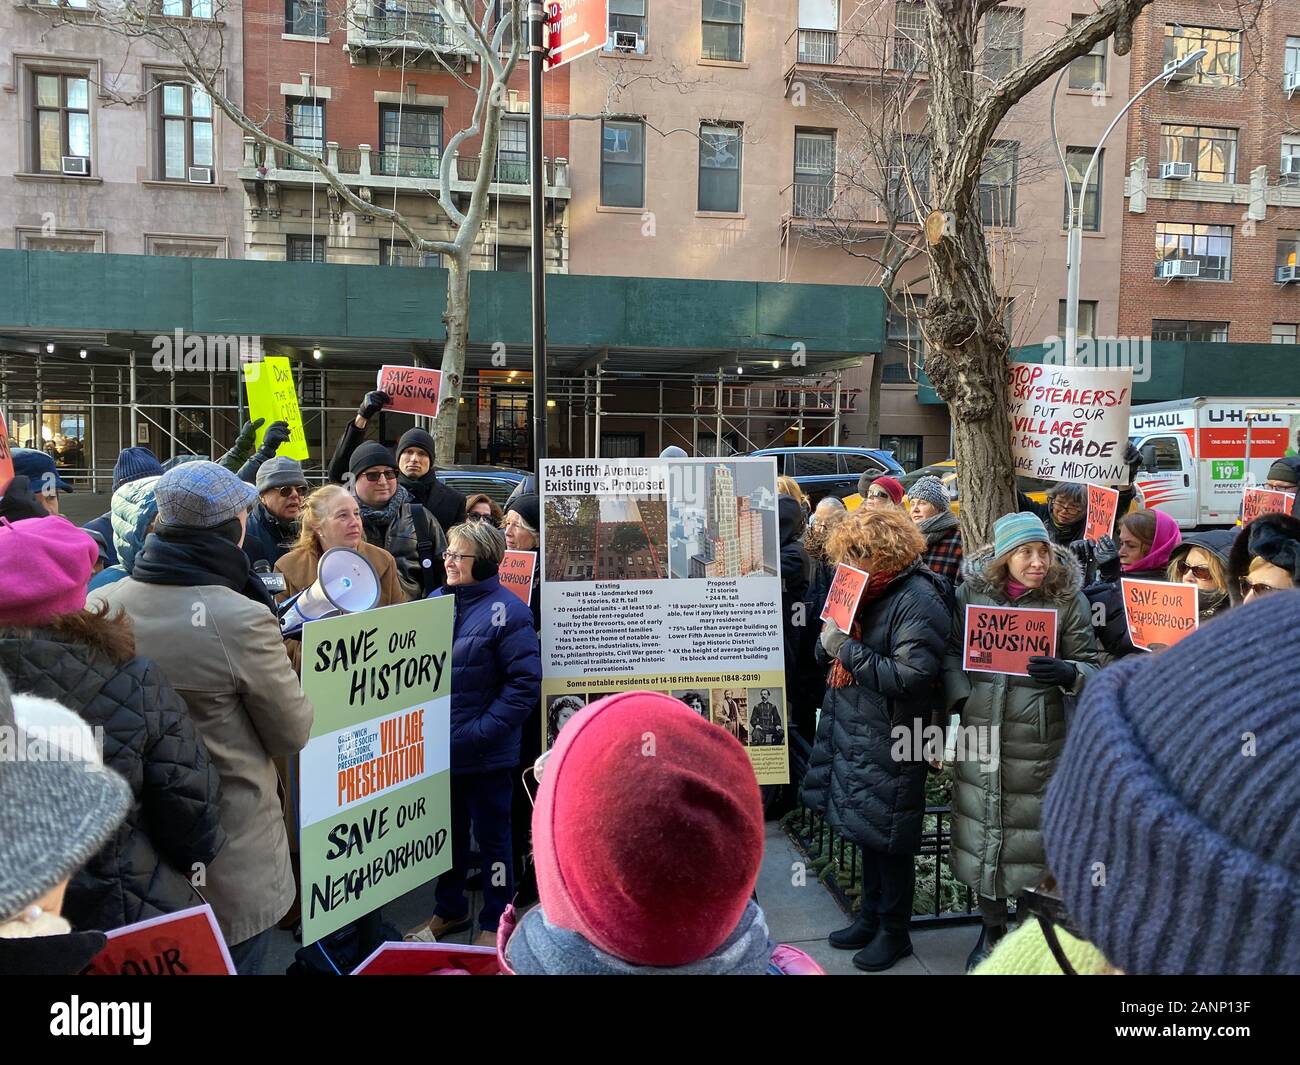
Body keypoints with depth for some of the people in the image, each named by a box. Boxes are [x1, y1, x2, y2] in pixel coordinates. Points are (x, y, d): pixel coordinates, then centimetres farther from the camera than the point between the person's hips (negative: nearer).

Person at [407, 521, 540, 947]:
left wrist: (479, 731, -20)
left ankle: (495, 922, 29)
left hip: (486, 753, -6)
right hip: (437, 747, 6)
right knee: (447, 832, 21)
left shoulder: (507, 612, -15)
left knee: (491, 837, 10)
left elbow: (525, 683, -17)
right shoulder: (435, 601, 3)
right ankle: (450, 910, 41)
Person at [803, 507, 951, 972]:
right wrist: (830, 640, -11)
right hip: (856, 732, 8)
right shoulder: (870, 592, 8)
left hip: (889, 742, -8)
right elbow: (831, 651, 12)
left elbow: (911, 676, -25)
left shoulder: (918, 600, -18)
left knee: (888, 837, 6)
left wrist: (848, 649, -25)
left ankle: (894, 932, 25)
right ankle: (870, 917, 36)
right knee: (867, 830, 19)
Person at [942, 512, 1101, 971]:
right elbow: (952, 650, 8)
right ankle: (991, 928, 32)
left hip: (1039, 740, -2)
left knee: (1034, 833, 6)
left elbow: (1090, 666, 0)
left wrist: (1065, 673, -22)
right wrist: (960, 698, -6)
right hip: (979, 731, 2)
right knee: (981, 829, 12)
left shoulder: (1068, 598, -4)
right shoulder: (971, 590, 0)